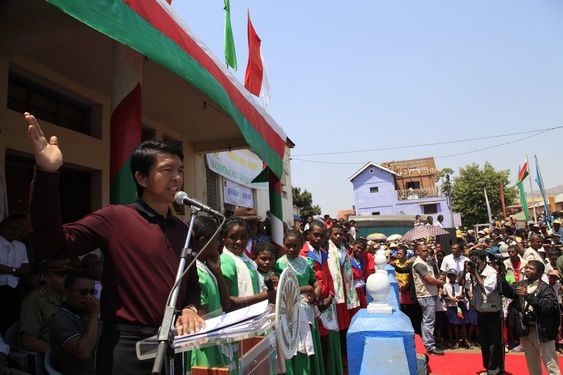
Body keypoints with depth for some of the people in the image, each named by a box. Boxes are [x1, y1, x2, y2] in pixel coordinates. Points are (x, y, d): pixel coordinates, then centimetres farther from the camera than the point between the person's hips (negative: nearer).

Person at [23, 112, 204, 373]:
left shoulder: (182, 229, 8)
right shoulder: (115, 218, -7)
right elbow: (51, 245, -18)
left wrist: (190, 309, -6)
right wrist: (47, 173, -27)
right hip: (128, 345, -5)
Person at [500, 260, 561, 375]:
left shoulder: (545, 288, -13)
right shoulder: (522, 285, 5)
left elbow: (549, 305, -26)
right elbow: (509, 292, -6)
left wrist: (528, 296, -31)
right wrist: (500, 278, -21)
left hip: (542, 331, -6)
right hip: (526, 330, 6)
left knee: (551, 365, 6)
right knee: (532, 365, 21)